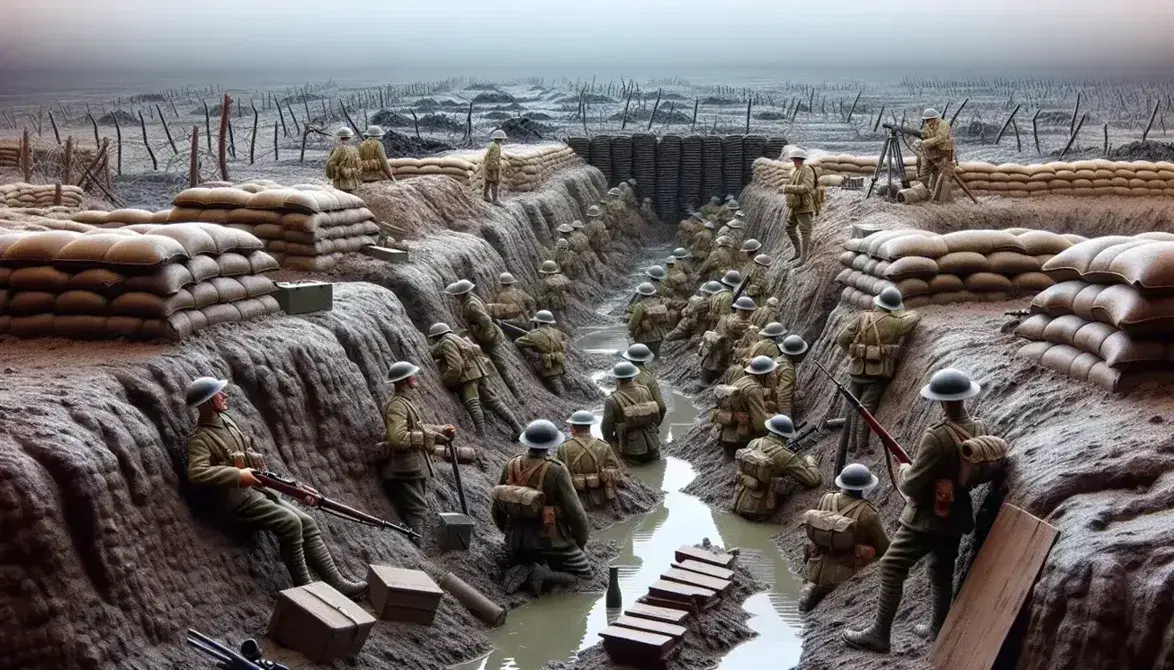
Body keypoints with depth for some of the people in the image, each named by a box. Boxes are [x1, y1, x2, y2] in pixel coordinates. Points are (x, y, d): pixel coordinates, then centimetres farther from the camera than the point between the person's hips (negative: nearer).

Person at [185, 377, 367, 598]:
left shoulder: (225, 421, 18)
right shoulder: (200, 439, -9)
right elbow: (196, 473, -27)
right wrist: (238, 474, -26)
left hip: (258, 491, 9)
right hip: (239, 497, -9)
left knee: (307, 523, -5)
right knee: (290, 523, -25)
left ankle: (337, 585, -7)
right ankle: (304, 589, -16)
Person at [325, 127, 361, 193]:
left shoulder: (340, 149, -12)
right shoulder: (354, 149, 8)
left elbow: (330, 163, -18)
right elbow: (359, 166, 11)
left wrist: (330, 176, -1)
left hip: (342, 183, -7)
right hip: (352, 182, 7)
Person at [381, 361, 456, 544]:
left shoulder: (407, 402, 15)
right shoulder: (397, 406, -19)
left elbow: (418, 428, 25)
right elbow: (398, 437, -31)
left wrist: (443, 430, 10)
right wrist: (428, 436, -23)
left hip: (417, 469, 11)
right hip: (407, 471, -11)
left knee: (419, 510, 17)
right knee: (416, 513, -10)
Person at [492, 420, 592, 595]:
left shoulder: (511, 465, -5)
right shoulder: (556, 471, -21)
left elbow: (496, 506, 4)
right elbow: (574, 511, -16)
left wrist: (508, 532, 22)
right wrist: (581, 540, 3)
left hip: (517, 539, 5)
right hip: (551, 540, -5)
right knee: (584, 572, 11)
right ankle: (545, 575, -14)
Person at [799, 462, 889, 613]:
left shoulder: (826, 499, -2)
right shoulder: (869, 512, -15)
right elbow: (884, 548, -4)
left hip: (816, 569, 5)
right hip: (844, 574, -5)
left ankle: (811, 588, 1)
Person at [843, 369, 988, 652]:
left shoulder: (936, 436, -28)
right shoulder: (980, 430, -5)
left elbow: (912, 484, -22)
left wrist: (903, 471, 0)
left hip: (927, 518, -7)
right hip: (958, 517, 7)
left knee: (892, 568, 2)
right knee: (941, 571, 23)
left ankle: (879, 634, 6)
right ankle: (938, 629, 35)